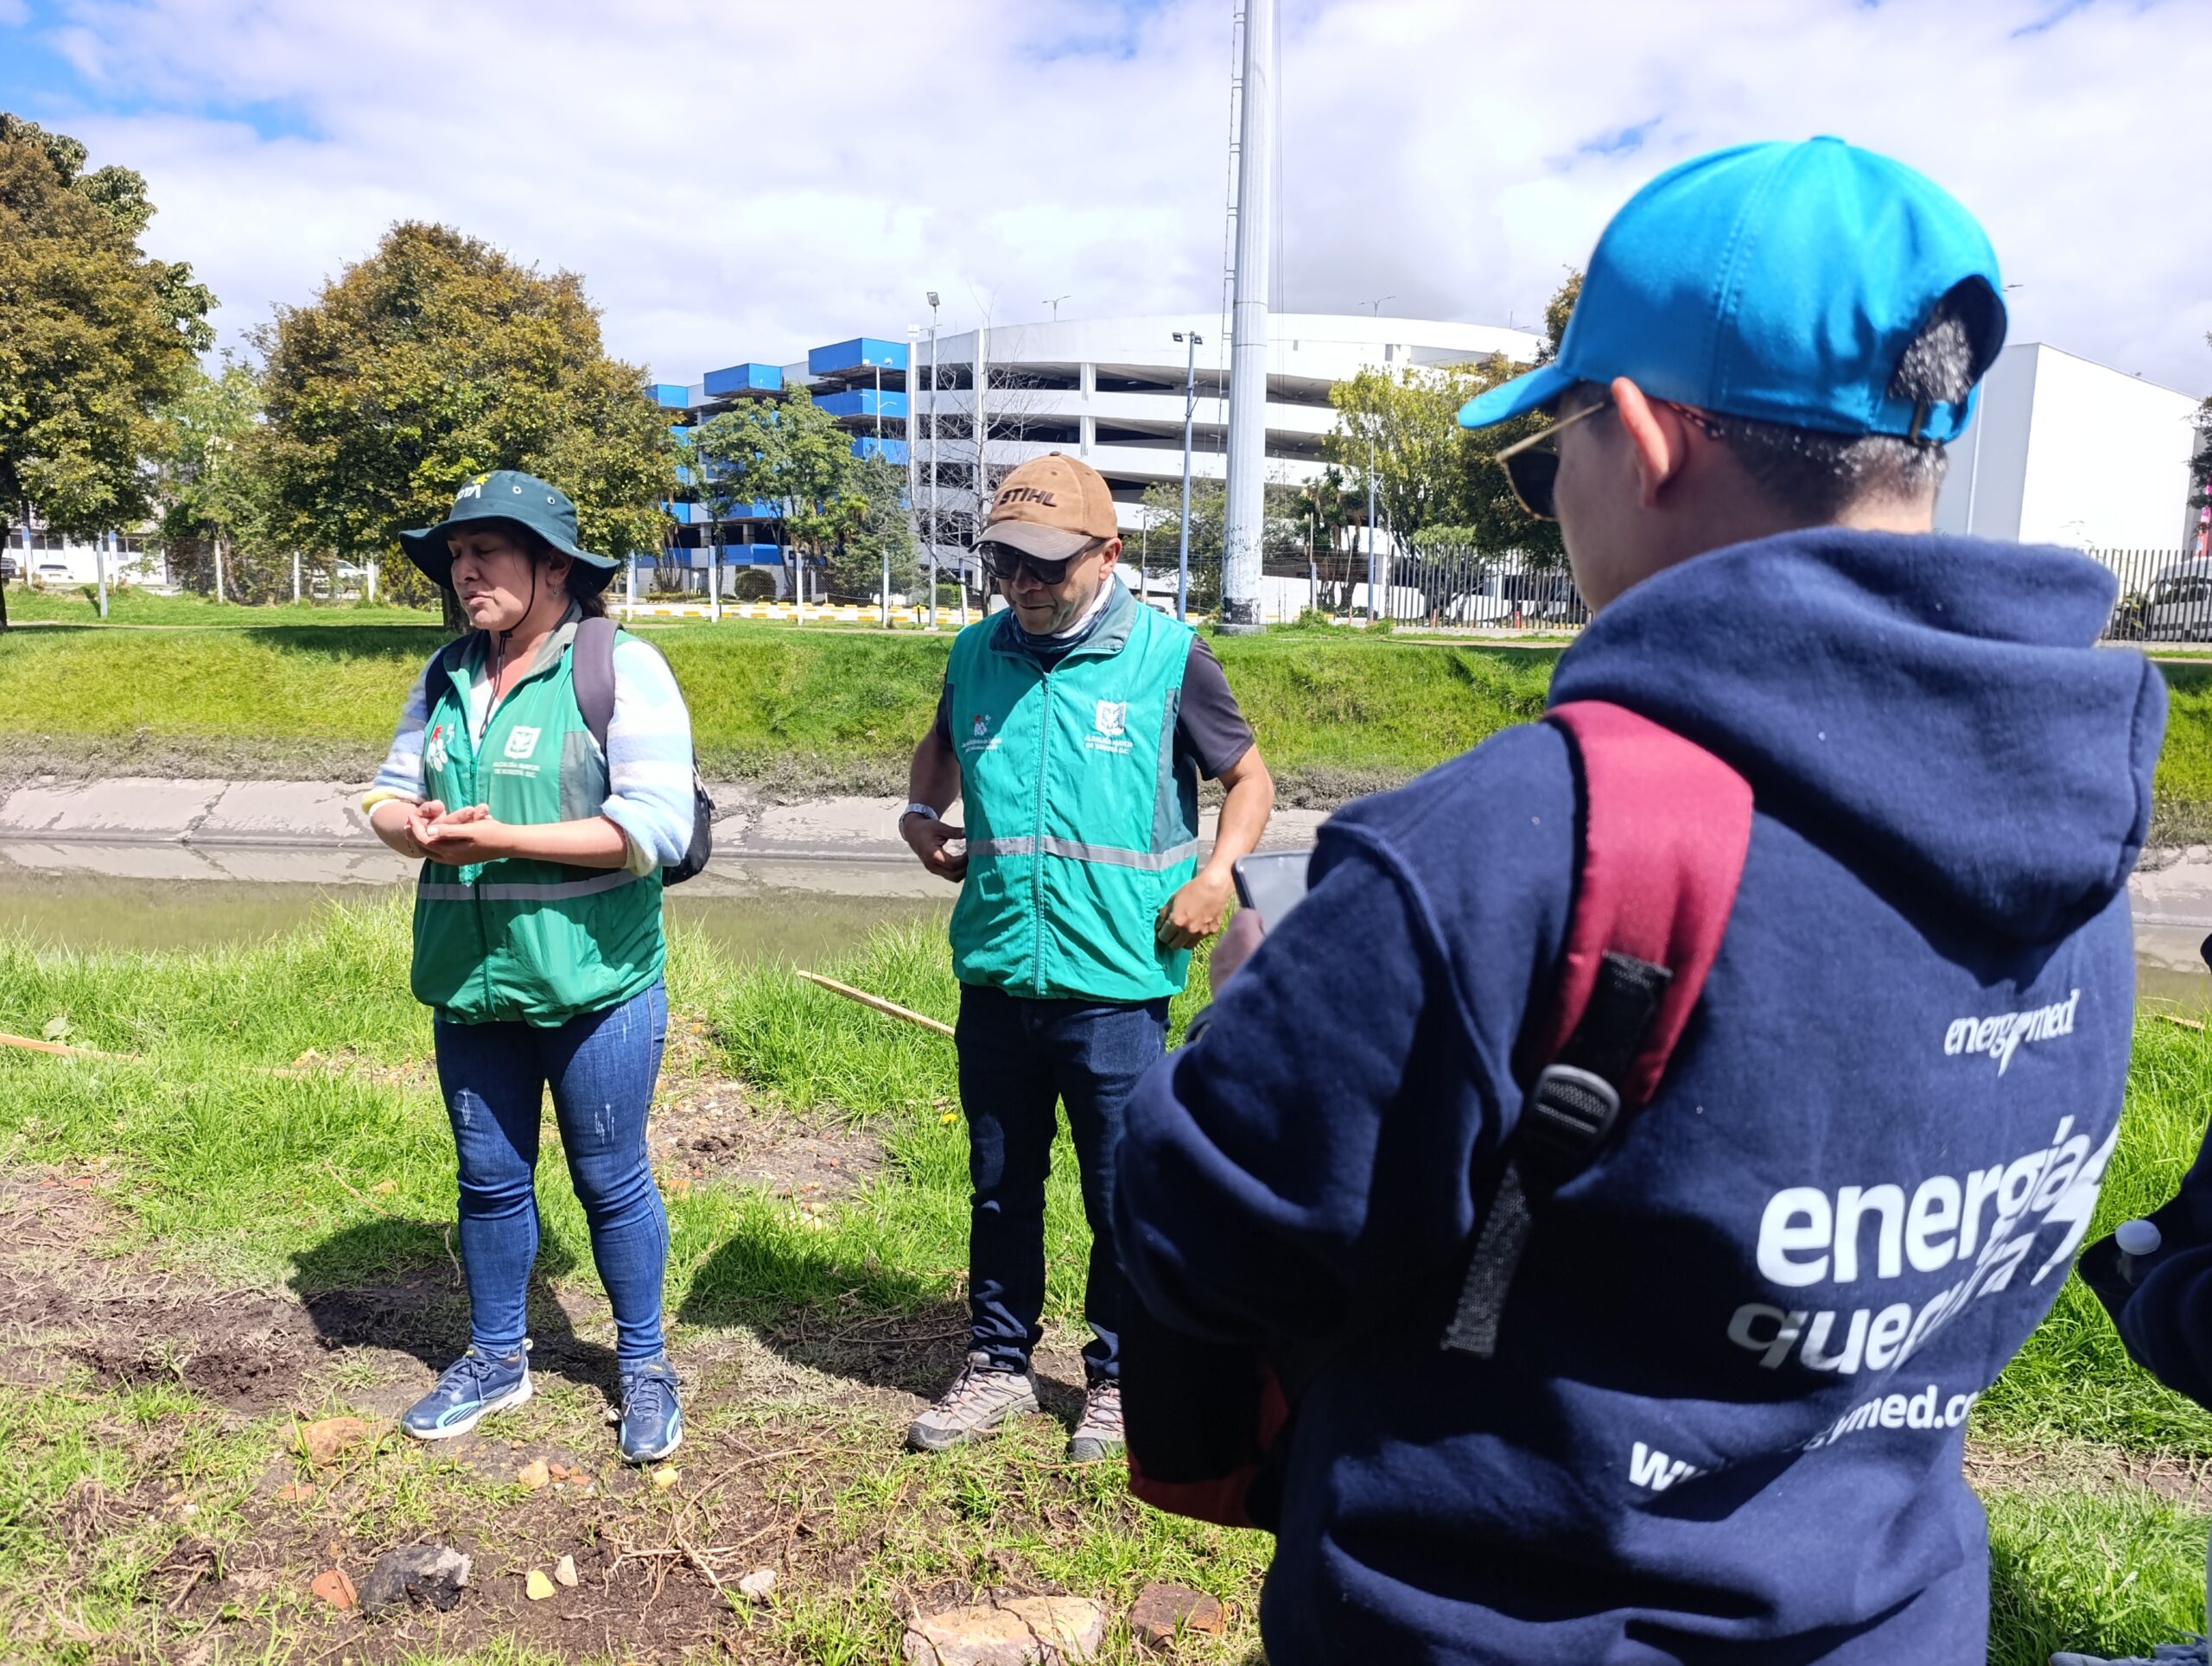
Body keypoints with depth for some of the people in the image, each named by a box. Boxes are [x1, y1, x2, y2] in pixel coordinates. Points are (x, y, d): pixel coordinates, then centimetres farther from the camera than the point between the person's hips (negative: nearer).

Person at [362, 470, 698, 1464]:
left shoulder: (621, 670, -12)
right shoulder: (446, 677, 9)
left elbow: (656, 827, -20)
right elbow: (389, 791, 14)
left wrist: (499, 837, -23)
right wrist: (415, 826, -12)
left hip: (593, 987, -6)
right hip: (469, 984, 6)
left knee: (612, 1184, 8)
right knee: (489, 1183, 18)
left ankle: (644, 1367, 28)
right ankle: (496, 1359, 38)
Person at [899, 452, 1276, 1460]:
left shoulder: (1167, 657, -6)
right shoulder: (978, 653, 5)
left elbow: (1250, 778, 3)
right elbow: (940, 747, 25)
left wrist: (1217, 872, -14)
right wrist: (923, 814, 5)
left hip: (1116, 986, -3)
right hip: (995, 979, 4)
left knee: (1122, 1199, 10)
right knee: (1000, 1188, 17)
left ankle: (1117, 1379, 31)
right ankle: (998, 1366, 35)